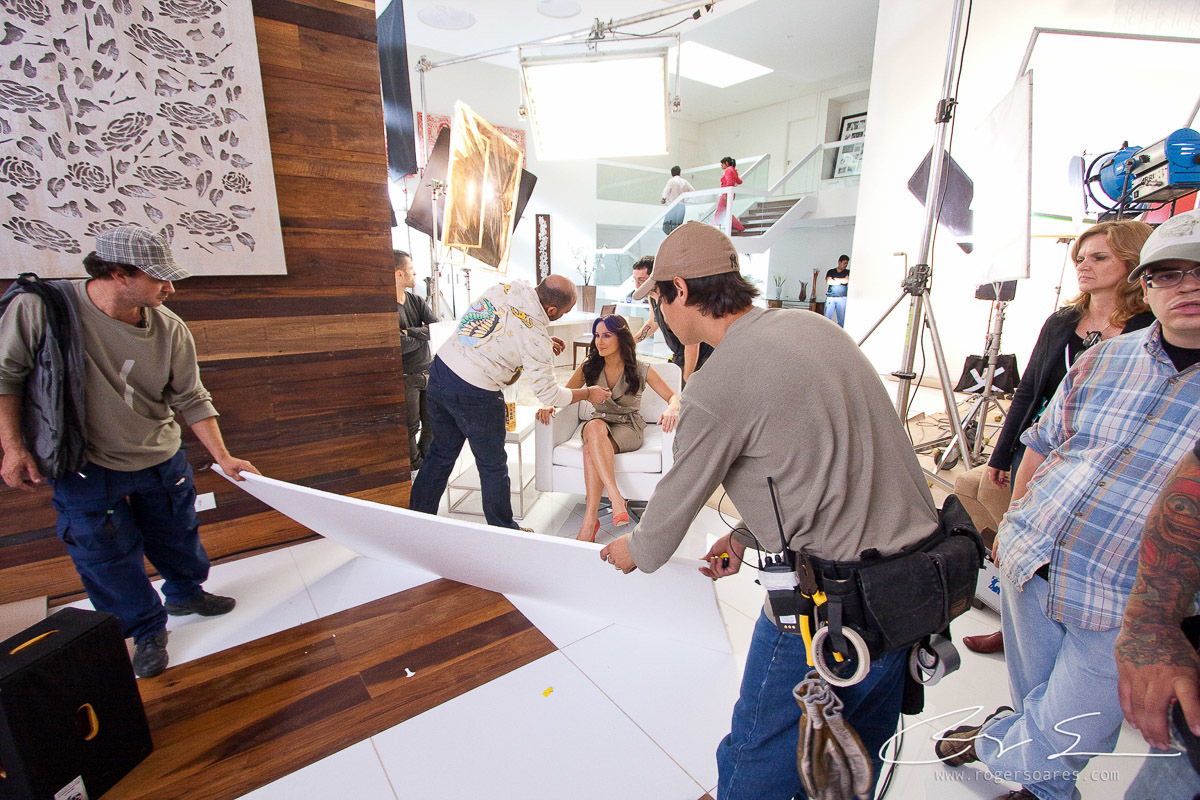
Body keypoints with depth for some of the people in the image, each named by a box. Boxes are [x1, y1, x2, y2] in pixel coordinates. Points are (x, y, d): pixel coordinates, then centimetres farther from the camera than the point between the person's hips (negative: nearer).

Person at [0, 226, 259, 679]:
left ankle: (185, 594, 47)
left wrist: (222, 456, -6)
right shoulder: (38, 310, -20)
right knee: (107, 556, 9)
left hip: (161, 460, 3)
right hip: (85, 469, -2)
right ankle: (146, 630, 30)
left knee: (177, 536, 19)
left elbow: (191, 399, -5)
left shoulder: (169, 328, -13)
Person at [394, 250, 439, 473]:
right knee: (410, 427, 4)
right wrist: (423, 335, -7)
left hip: (428, 371, 7)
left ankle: (423, 462, 37)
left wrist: (411, 332, -17)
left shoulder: (417, 301, 8)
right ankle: (412, 469, 24)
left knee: (433, 425, 16)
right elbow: (399, 346, -24)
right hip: (404, 377, -7)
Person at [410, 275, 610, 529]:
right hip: (474, 394, -7)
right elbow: (548, 394, -11)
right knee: (493, 465, 11)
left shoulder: (510, 286, -1)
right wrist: (589, 393, 4)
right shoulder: (536, 337, -19)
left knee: (441, 453, 22)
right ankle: (503, 531, 28)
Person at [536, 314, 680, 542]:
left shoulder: (641, 370, -3)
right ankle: (617, 500, -43)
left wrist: (671, 409, -27)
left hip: (629, 428, -2)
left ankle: (590, 521, -36)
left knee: (591, 450, -36)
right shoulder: (588, 367, 4)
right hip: (599, 425, 3)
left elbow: (674, 397, -2)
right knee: (594, 426, -38)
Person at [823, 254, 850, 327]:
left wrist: (835, 279, 3)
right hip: (830, 297, 0)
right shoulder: (831, 272, 14)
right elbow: (828, 282, -3)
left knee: (842, 319, -4)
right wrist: (841, 281, 0)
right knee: (827, 318, -6)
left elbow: (847, 280, -5)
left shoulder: (847, 272, 15)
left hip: (842, 298, 0)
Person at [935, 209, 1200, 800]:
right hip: (1031, 563, 4)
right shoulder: (1105, 359, 4)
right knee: (1033, 698, 22)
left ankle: (990, 747, 39)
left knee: (1067, 737, 9)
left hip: (1126, 608, -3)